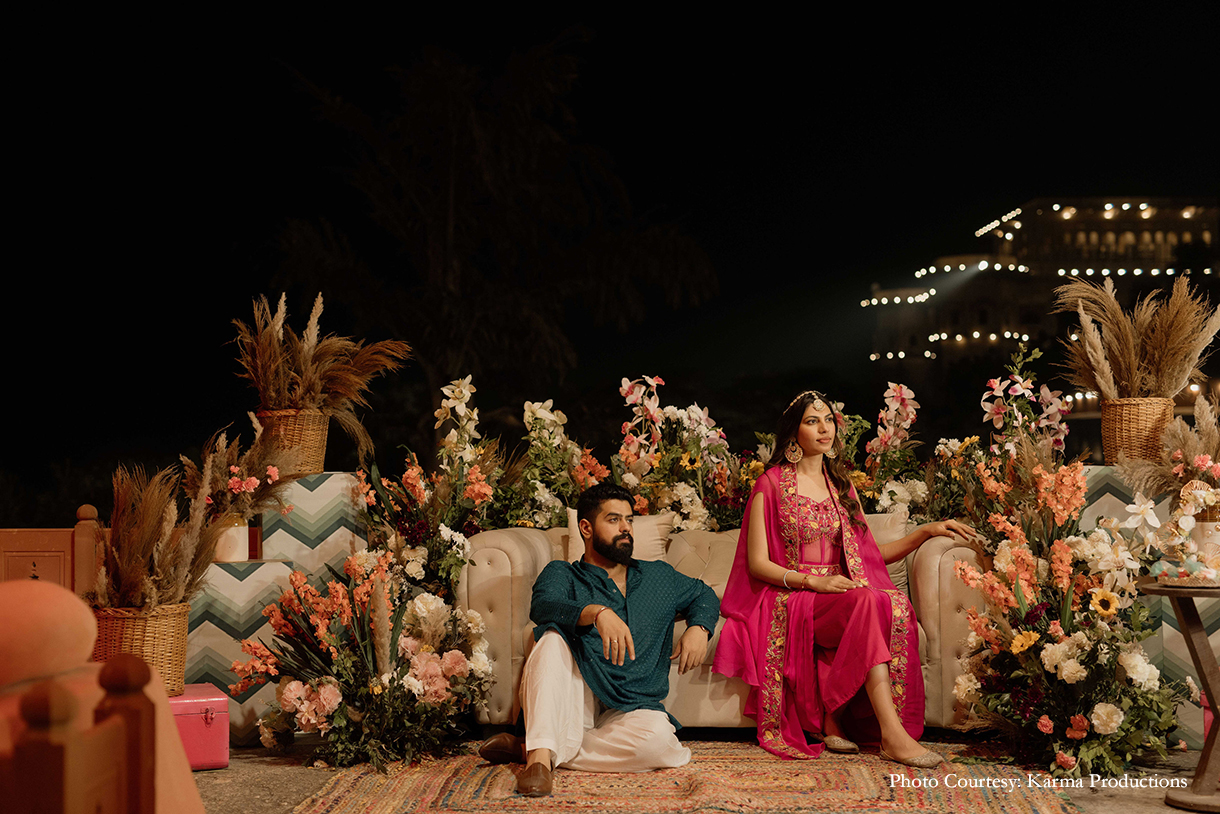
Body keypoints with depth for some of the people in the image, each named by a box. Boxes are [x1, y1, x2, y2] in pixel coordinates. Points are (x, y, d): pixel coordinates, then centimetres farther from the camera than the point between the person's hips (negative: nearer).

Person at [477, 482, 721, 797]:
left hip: (629, 708, 2)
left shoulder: (659, 577, 19)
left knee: (657, 740, -34)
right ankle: (541, 755, -41)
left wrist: (698, 628, 9)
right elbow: (542, 606, -15)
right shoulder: (562, 574, 7)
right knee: (553, 639, -29)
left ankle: (527, 749, -24)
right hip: (576, 698, -2)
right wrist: (597, 612, -35)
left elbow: (704, 595, 34)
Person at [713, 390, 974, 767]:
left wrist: (926, 532, 5)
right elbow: (757, 564, -5)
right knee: (869, 602, -34)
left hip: (839, 593, 5)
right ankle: (893, 735, -41)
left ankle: (834, 720, -26)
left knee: (897, 604, -29)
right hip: (789, 600, -5)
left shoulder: (841, 486, 19)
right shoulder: (771, 485, 0)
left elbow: (871, 553, 18)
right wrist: (813, 581, -18)